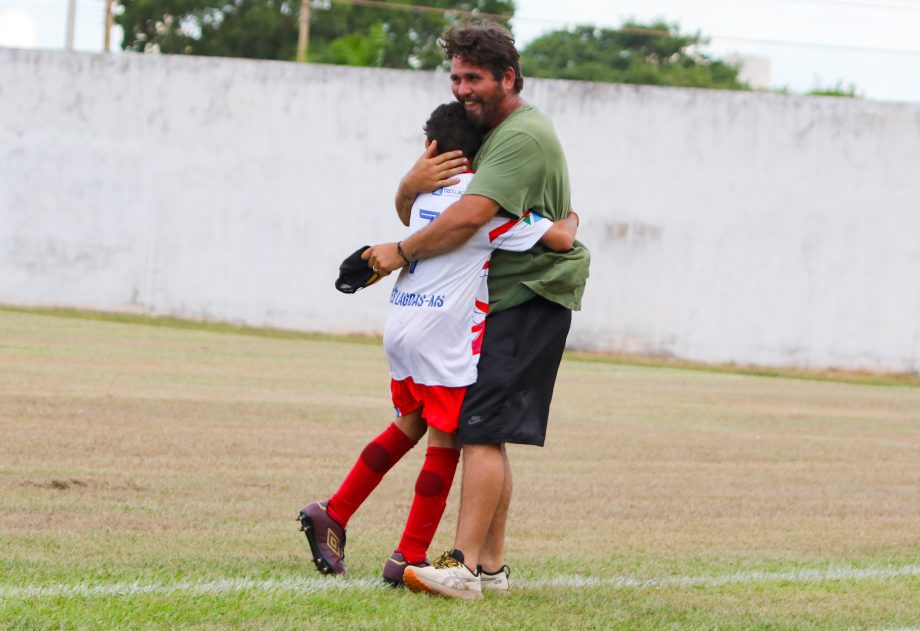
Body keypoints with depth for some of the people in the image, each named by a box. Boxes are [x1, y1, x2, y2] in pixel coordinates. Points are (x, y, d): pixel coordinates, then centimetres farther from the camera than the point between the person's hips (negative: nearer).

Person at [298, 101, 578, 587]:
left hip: (401, 324, 7)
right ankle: (410, 558, 2)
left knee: (408, 426, 23)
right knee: (444, 442, 2)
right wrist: (570, 220, 12)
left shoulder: (425, 192, 11)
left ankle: (332, 515, 19)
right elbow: (559, 239, -9)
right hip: (444, 336, -7)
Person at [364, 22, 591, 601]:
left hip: (531, 298, -10)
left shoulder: (523, 136, -17)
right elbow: (412, 210, 15)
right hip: (501, 299, 10)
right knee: (486, 435, 10)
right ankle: (492, 566, 14)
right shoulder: (471, 133, 17)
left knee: (482, 430, -18)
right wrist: (413, 184, -10)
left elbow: (469, 216, -29)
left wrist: (401, 253, -17)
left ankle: (464, 566, -24)